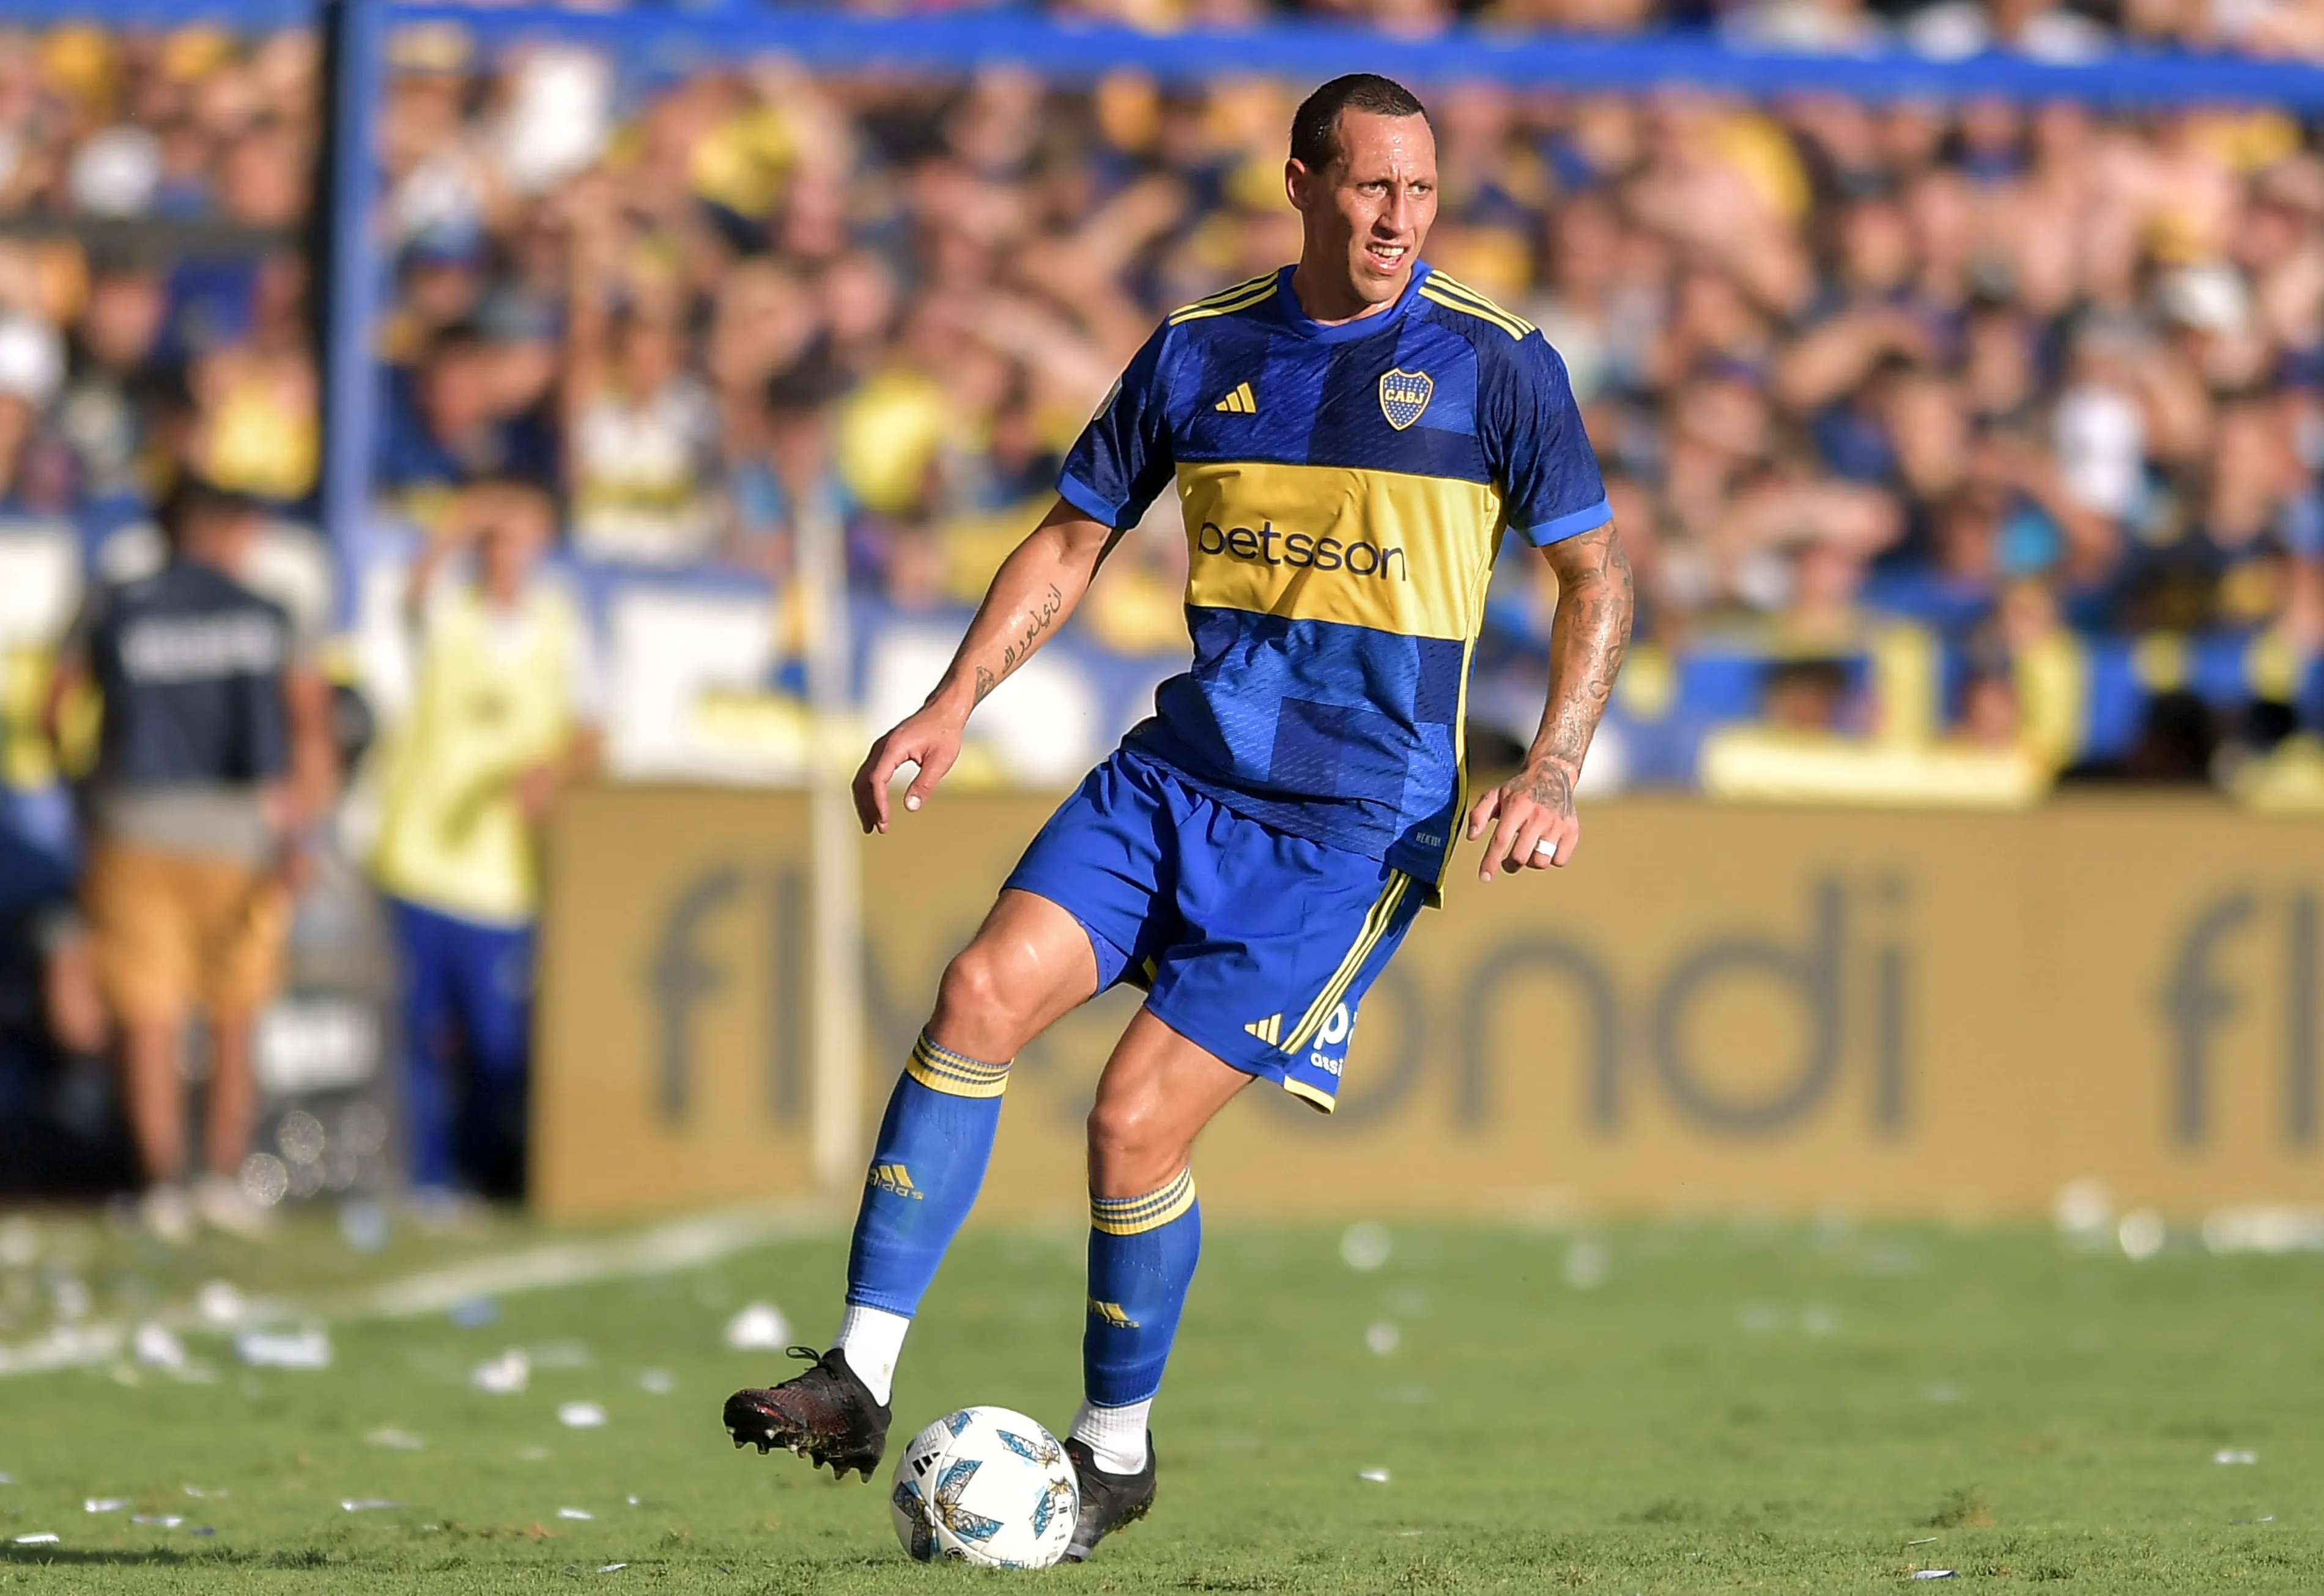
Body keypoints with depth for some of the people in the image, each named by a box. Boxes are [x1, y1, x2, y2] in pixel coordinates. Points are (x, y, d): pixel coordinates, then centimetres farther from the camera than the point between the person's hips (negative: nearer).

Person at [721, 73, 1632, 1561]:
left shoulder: (1498, 366, -5)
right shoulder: (1199, 352, 7)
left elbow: (1599, 576, 1)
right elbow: (1075, 539, 16)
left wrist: (1552, 775, -12)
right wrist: (954, 706, 4)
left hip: (1351, 820, -4)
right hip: (1181, 769, 4)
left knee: (1137, 1121, -11)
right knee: (986, 992, -18)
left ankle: (1116, 1452, 11)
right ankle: (861, 1379, -15)